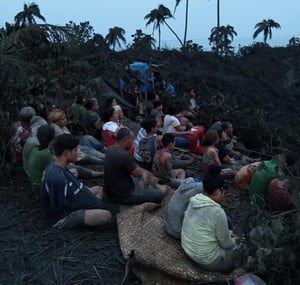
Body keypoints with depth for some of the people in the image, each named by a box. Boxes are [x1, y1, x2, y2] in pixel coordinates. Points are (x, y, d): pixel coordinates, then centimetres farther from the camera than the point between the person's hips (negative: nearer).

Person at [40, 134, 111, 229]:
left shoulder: (54, 167, 0)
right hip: (61, 218, -10)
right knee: (106, 216, -28)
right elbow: (61, 208, -25)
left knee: (98, 189, 18)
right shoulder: (57, 178, -31)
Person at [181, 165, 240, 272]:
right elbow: (226, 244, -14)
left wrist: (230, 234, 13)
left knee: (228, 234, 23)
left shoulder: (194, 201, -4)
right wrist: (233, 240, 6)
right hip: (208, 260, -7)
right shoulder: (217, 212, -28)